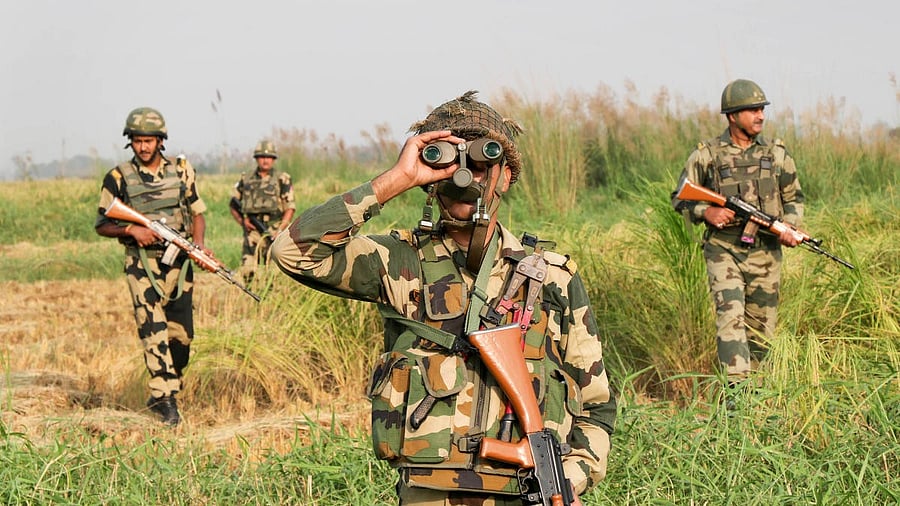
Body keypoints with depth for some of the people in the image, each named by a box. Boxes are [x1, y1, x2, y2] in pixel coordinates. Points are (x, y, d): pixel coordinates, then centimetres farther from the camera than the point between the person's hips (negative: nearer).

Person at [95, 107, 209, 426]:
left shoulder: (181, 171, 6)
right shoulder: (118, 178, -1)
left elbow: (197, 213, 12)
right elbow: (102, 225, 3)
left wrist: (198, 246, -6)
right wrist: (132, 230, -15)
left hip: (179, 262, 3)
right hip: (142, 264, -3)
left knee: (182, 335, 5)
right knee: (154, 331, -13)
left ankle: (169, 387, 23)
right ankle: (164, 399, -11)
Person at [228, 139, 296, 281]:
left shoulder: (282, 179, 4)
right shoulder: (246, 179, 13)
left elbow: (290, 207, 0)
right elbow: (233, 204, 20)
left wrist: (280, 229, -11)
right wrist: (242, 221, 3)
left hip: (273, 232, -3)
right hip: (252, 232, 3)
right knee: (247, 271, -2)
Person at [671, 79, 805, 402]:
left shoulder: (777, 154, 6)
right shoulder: (706, 155, -2)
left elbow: (794, 197, 15)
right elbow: (680, 199, 7)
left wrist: (789, 227, -4)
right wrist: (706, 212, -12)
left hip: (765, 252, 3)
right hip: (724, 251, -3)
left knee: (760, 328, 7)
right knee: (731, 317, -18)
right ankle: (737, 391, -25)